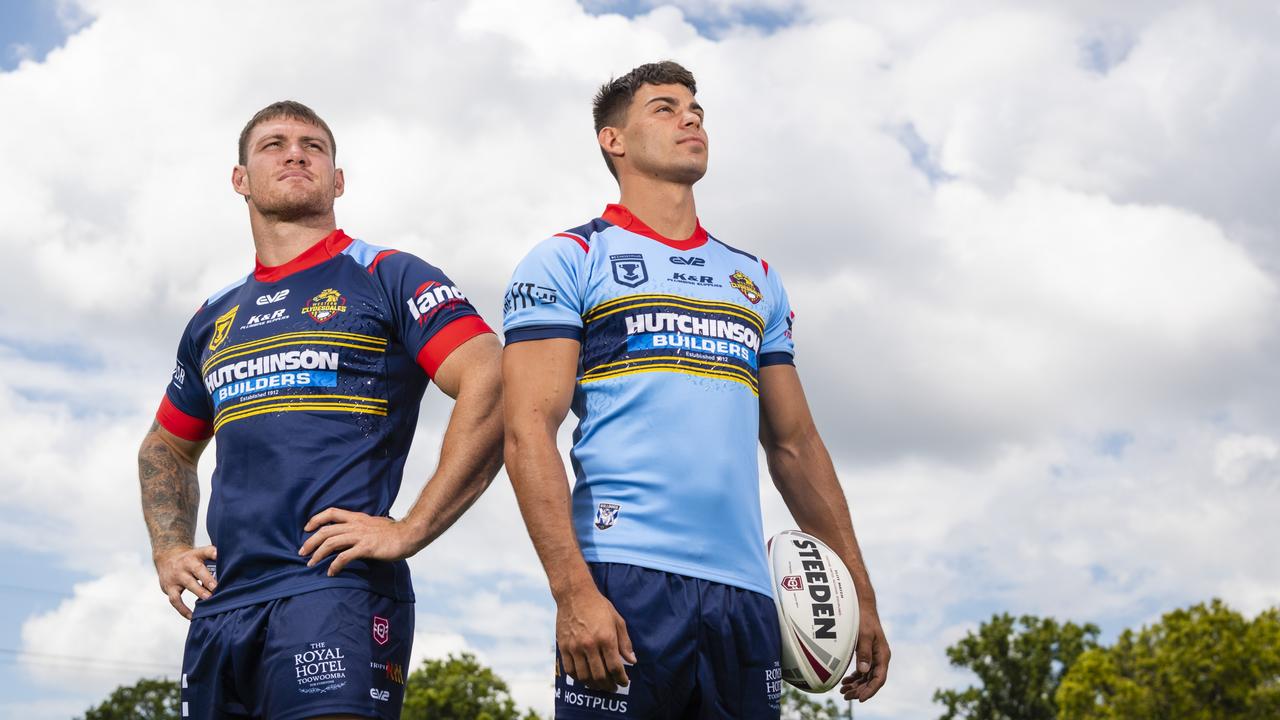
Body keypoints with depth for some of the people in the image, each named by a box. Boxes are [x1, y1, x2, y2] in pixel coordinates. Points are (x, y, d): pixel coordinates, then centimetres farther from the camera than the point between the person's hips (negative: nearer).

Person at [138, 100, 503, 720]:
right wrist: (168, 548, 15)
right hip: (221, 603, 6)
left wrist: (410, 530, -15)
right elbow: (166, 448, 33)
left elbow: (493, 389, -11)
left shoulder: (387, 278, 2)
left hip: (337, 590, -6)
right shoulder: (214, 319, 19)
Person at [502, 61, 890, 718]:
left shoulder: (756, 280, 19)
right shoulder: (568, 260, 3)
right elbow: (528, 432, -7)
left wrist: (859, 594, 13)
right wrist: (573, 589, -18)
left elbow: (794, 445, 19)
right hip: (623, 582, -4)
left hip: (745, 591, 5)